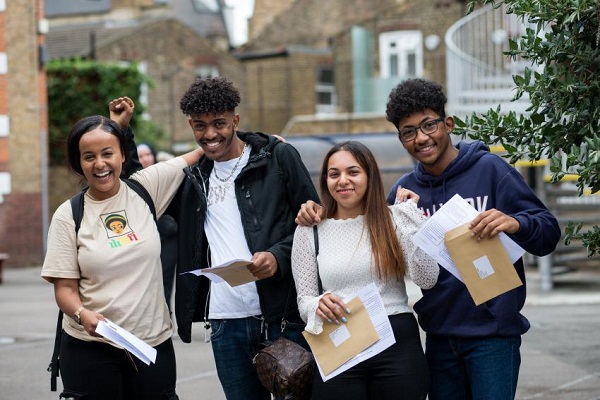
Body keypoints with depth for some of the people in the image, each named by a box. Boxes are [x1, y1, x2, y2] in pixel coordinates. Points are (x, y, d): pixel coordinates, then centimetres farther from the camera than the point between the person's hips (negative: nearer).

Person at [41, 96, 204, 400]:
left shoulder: (145, 188, 2)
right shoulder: (68, 215, -1)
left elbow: (199, 155, 10)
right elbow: (65, 287, -3)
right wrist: (82, 314, -22)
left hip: (154, 342, 2)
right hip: (90, 347, -1)